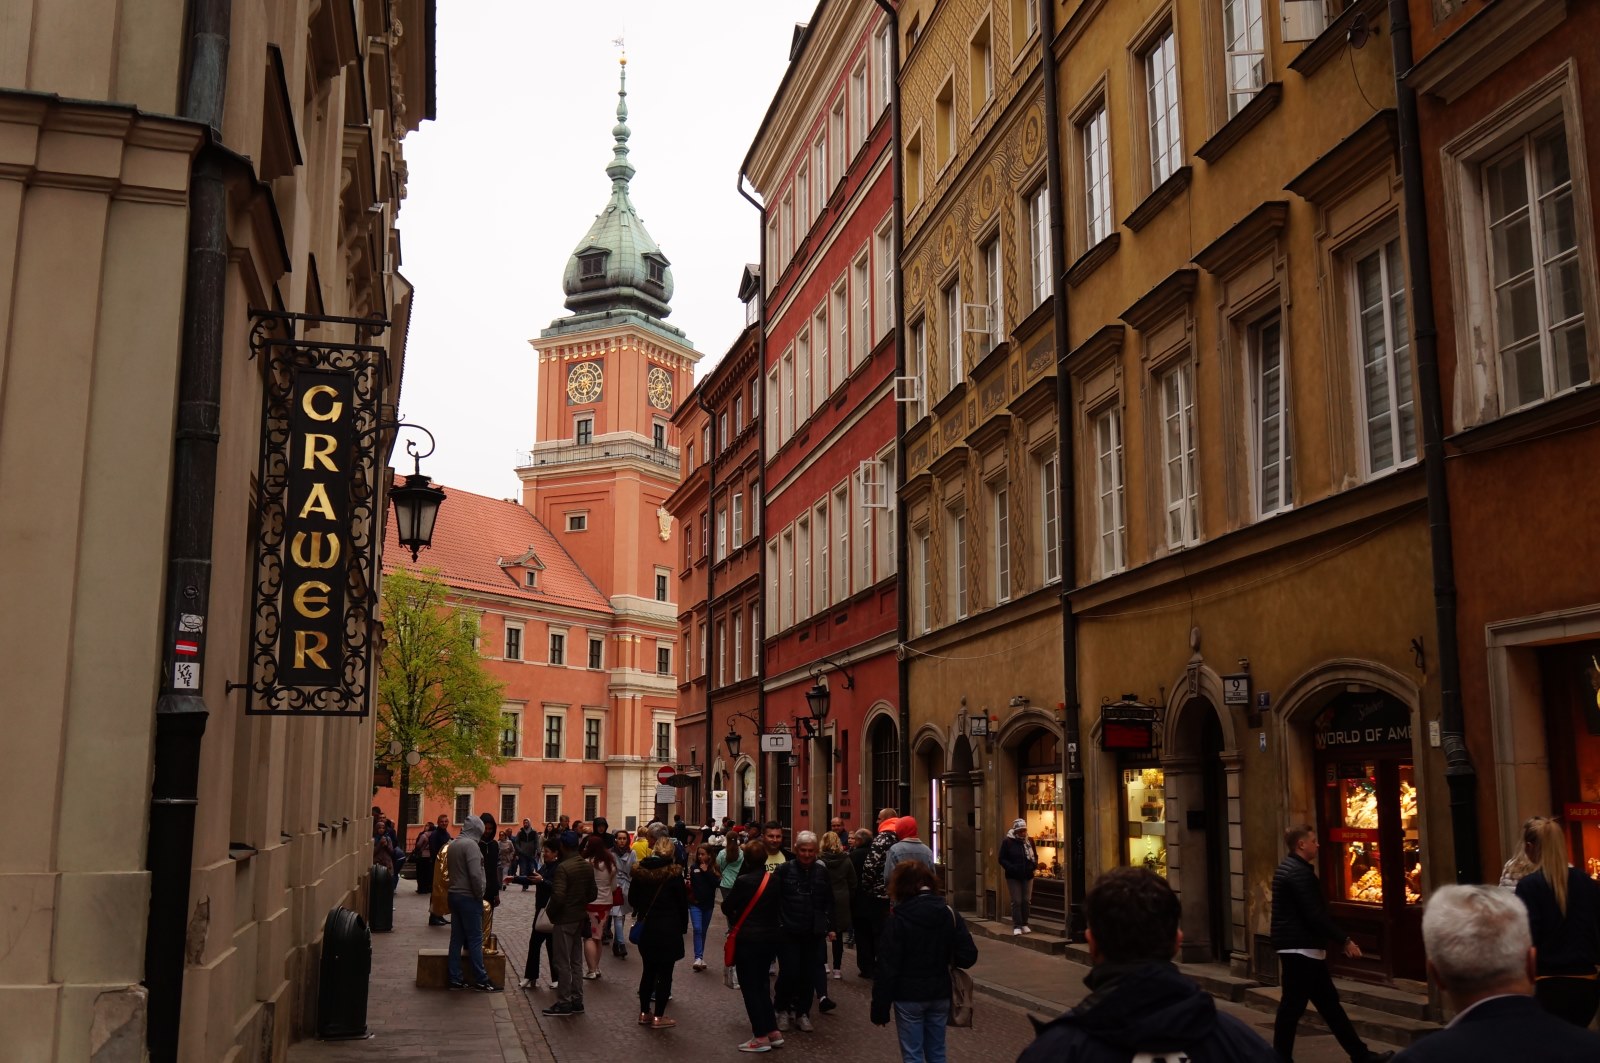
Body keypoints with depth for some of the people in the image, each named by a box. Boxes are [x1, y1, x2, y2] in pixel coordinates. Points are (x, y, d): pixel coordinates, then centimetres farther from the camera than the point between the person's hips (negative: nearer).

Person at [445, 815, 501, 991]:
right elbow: (475, 874, -23)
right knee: (475, 939, -3)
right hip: (468, 897, -9)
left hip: (455, 895, 9)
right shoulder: (471, 845, -16)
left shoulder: (454, 845, 11)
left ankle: (455, 979, 13)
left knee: (457, 938, 10)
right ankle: (481, 980, 1)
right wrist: (480, 895, -10)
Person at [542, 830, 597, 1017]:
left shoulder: (563, 867, -20)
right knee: (576, 962, 15)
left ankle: (564, 1003, 6)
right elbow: (592, 894, 9)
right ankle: (577, 1000, 20)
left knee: (563, 963, 1)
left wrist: (550, 913, -9)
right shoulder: (587, 866, 4)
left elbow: (558, 896, -25)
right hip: (580, 918, 7)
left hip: (564, 919, -7)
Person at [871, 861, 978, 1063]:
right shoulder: (949, 913, -2)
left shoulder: (898, 919, -14)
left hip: (908, 997, -4)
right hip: (940, 994, 4)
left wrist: (880, 1008, -7)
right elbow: (968, 956, -6)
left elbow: (887, 968, -14)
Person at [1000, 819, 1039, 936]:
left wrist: (1035, 865, -4)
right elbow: (1002, 859, -7)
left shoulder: (1029, 841, 5)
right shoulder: (1007, 841, -8)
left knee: (1026, 900, 8)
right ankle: (1017, 926, 1)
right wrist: (1011, 868, -21)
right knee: (1016, 901, -4)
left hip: (1027, 876, 4)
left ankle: (1024, 924, 19)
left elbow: (1035, 856, 17)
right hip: (1013, 877, -4)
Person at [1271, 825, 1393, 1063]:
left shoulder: (1289, 868, 15)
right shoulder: (1299, 872, -18)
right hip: (1301, 949, -11)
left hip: (1299, 948, 11)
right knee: (1292, 1007, -4)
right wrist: (1344, 940, -16)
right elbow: (1315, 915, -23)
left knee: (1328, 1002, 14)